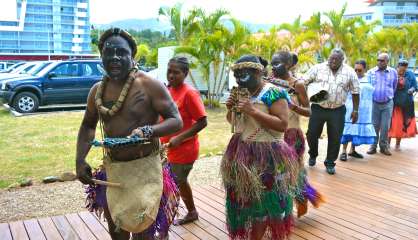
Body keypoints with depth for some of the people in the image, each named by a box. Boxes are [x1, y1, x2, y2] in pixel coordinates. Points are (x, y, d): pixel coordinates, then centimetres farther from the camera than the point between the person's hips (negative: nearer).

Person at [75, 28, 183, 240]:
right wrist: (80, 160, 4)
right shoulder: (97, 91, 3)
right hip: (111, 169, 6)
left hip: (144, 169, -5)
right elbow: (88, 126, 17)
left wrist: (148, 131, -32)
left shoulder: (149, 85, -13)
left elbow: (176, 121, -13)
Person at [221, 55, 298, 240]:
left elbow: (283, 124, -21)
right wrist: (231, 109, -3)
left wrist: (253, 111, -25)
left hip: (266, 156, -7)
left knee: (267, 202, 2)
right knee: (246, 202, 13)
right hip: (241, 153, 7)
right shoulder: (242, 93, 9)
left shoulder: (274, 93, -13)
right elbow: (232, 122, 19)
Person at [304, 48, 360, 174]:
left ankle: (330, 163, 22)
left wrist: (355, 110, 3)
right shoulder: (318, 68, -2)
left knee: (335, 138, 4)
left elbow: (355, 92, 5)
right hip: (318, 108, 0)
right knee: (312, 134, 6)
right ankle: (313, 155, 34)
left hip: (337, 111, 0)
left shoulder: (349, 72, 0)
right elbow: (304, 82, 1)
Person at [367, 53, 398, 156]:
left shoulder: (393, 72, 1)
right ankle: (373, 146, 16)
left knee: (385, 126, 3)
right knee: (374, 126, 5)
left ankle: (384, 146, 16)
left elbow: (394, 87, 15)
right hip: (374, 103, 0)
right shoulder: (370, 72, -2)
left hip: (388, 104, 1)